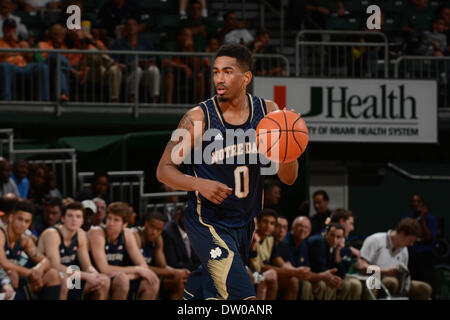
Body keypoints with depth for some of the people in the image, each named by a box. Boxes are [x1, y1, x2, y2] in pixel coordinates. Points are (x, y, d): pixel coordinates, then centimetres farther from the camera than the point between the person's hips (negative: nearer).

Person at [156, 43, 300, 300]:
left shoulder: (268, 113, -4)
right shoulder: (199, 118, -15)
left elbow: (288, 178, -3)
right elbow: (164, 170, -10)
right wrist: (200, 184, -29)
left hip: (246, 221, 5)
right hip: (208, 223, -5)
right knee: (243, 297, -18)